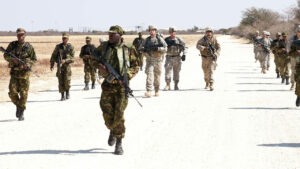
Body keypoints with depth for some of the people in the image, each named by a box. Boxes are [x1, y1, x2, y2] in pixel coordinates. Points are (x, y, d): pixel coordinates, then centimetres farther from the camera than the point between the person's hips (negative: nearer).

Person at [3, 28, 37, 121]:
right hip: (14, 71, 2)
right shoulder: (12, 45, 3)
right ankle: (18, 106, 20)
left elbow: (34, 59, 4)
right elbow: (6, 55, 5)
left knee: (23, 93, -2)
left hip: (24, 72, -1)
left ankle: (21, 113, 9)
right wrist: (13, 59, -15)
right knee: (12, 92, -8)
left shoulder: (29, 47, -2)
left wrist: (28, 64, -15)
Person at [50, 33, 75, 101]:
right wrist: (52, 65, 1)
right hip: (60, 66, 2)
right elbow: (53, 56, 10)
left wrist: (65, 60, -19)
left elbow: (72, 58, -4)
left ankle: (67, 92, 15)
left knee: (67, 80, -10)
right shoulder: (58, 46, 7)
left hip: (67, 65, -2)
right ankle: (63, 96, 5)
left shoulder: (71, 47, 3)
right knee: (61, 81, -2)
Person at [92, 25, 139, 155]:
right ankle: (112, 131, 35)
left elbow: (135, 66, 8)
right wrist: (99, 65, -4)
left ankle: (119, 144, 1)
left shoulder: (128, 50, 1)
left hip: (121, 86, -2)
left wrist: (127, 75, -10)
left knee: (119, 115, -9)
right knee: (108, 115, 1)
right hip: (107, 86, 2)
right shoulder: (104, 46, 7)